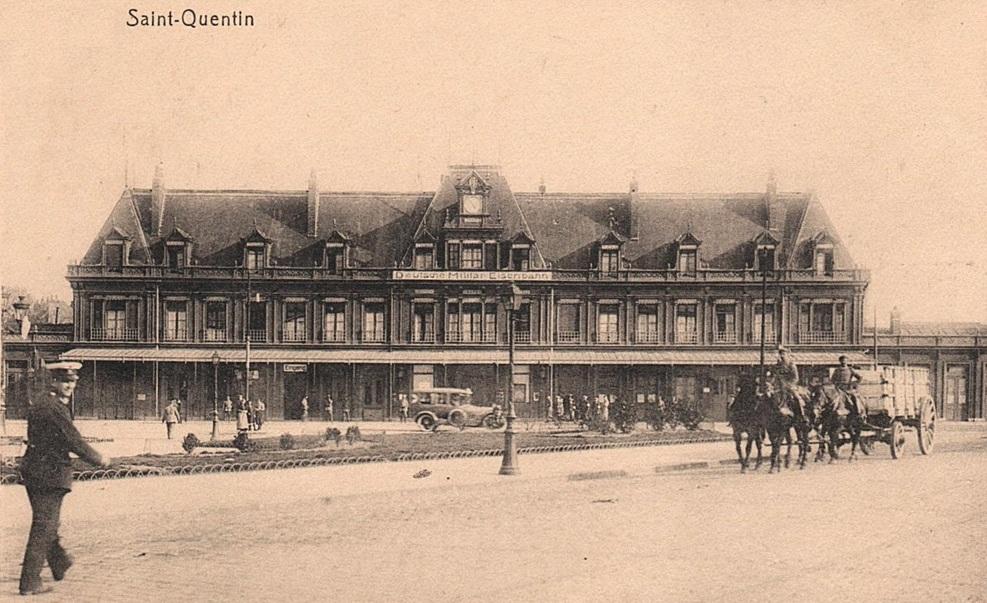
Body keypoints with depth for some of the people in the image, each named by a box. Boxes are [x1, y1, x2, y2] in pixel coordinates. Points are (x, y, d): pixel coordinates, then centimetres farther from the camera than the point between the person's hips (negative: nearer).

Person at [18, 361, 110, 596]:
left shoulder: (37, 406, 12)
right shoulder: (56, 409, -17)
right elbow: (74, 442, -17)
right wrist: (99, 459, -4)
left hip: (32, 471, 10)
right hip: (51, 474, -10)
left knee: (46, 523, 23)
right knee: (44, 526, -4)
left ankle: (60, 564, 43)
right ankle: (30, 581, -2)